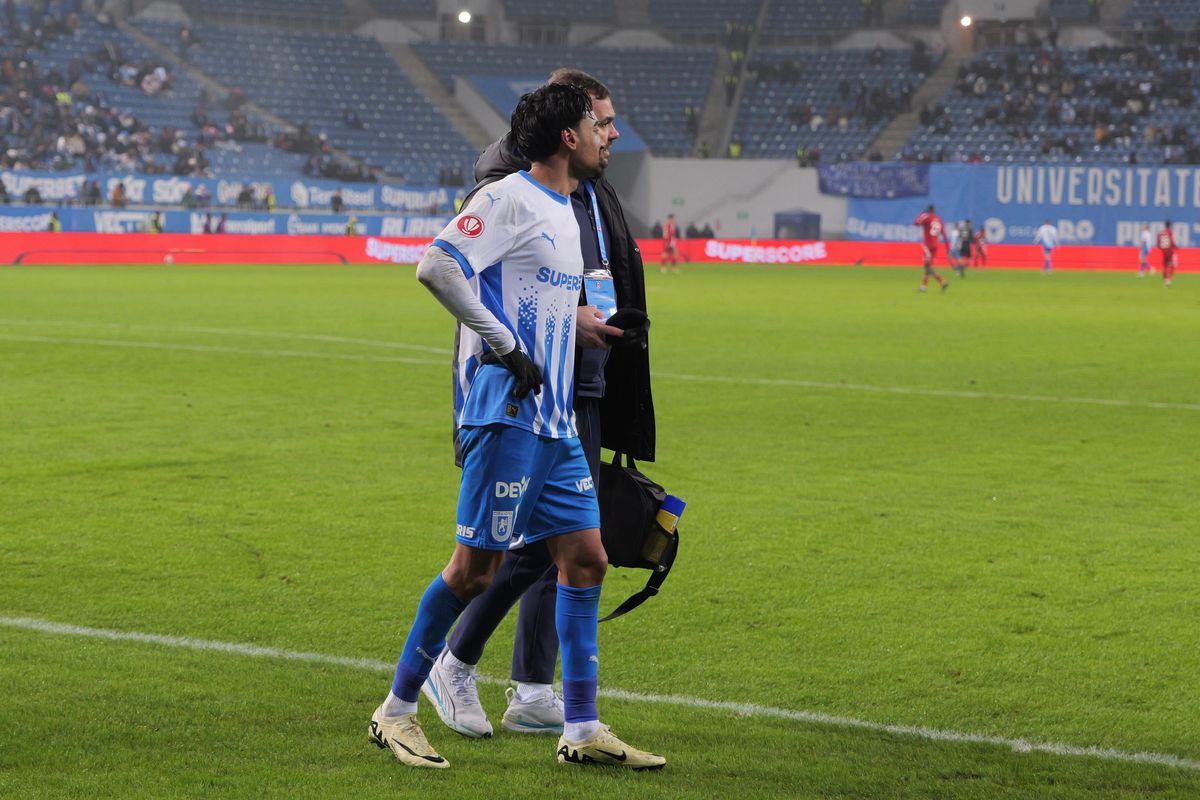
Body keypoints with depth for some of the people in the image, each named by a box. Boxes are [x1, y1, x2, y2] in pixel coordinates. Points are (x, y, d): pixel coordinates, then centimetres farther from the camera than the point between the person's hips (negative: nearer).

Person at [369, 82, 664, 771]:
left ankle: (582, 728, 9)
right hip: (507, 413, -9)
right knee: (475, 569, -6)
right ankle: (397, 711, 7)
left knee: (586, 558, 5)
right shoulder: (510, 200, -11)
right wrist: (505, 346, -19)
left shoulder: (564, 210, 18)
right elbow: (436, 266, -22)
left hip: (557, 420, 9)